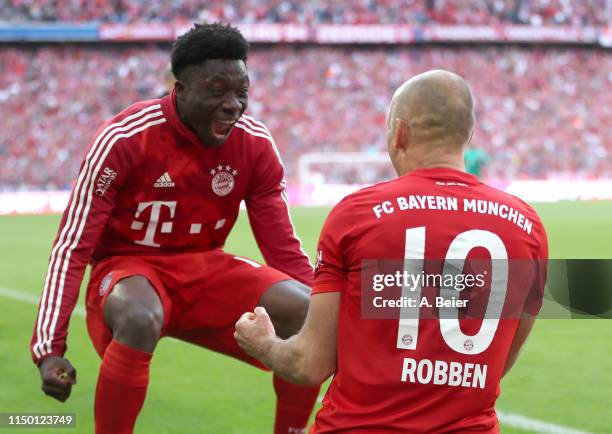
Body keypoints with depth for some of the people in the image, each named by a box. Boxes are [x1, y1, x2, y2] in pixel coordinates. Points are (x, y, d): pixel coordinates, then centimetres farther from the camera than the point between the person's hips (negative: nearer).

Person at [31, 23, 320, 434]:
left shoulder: (256, 145, -8)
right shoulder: (125, 138, -19)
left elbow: (284, 250, 0)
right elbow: (73, 246, -17)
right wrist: (49, 347, -25)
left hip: (205, 269, 4)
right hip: (127, 266, -4)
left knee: (310, 312, -18)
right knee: (141, 320, -40)